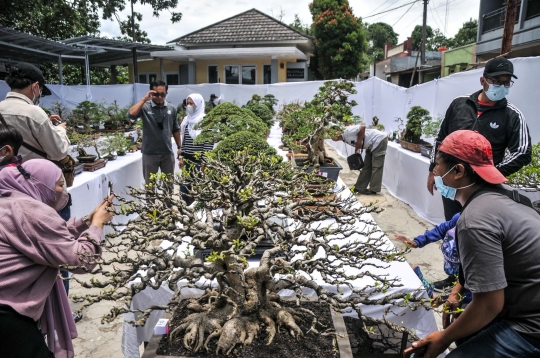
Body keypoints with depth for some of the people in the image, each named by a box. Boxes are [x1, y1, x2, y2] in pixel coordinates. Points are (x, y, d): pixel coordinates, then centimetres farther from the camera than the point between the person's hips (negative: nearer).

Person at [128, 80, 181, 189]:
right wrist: (144, 99, -23)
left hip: (167, 153, 3)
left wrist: (179, 147, 12)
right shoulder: (145, 107, -7)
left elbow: (175, 129, 12)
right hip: (150, 154, -3)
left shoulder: (171, 108, 4)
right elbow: (131, 115, -25)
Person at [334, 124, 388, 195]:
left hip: (379, 140, -10)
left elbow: (362, 127, -26)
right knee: (366, 166, 11)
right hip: (372, 145, 10)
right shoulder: (345, 138, 6)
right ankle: (359, 187, 16)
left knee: (376, 166, -7)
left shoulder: (347, 131, -21)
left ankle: (373, 190, -3)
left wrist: (359, 142, -20)